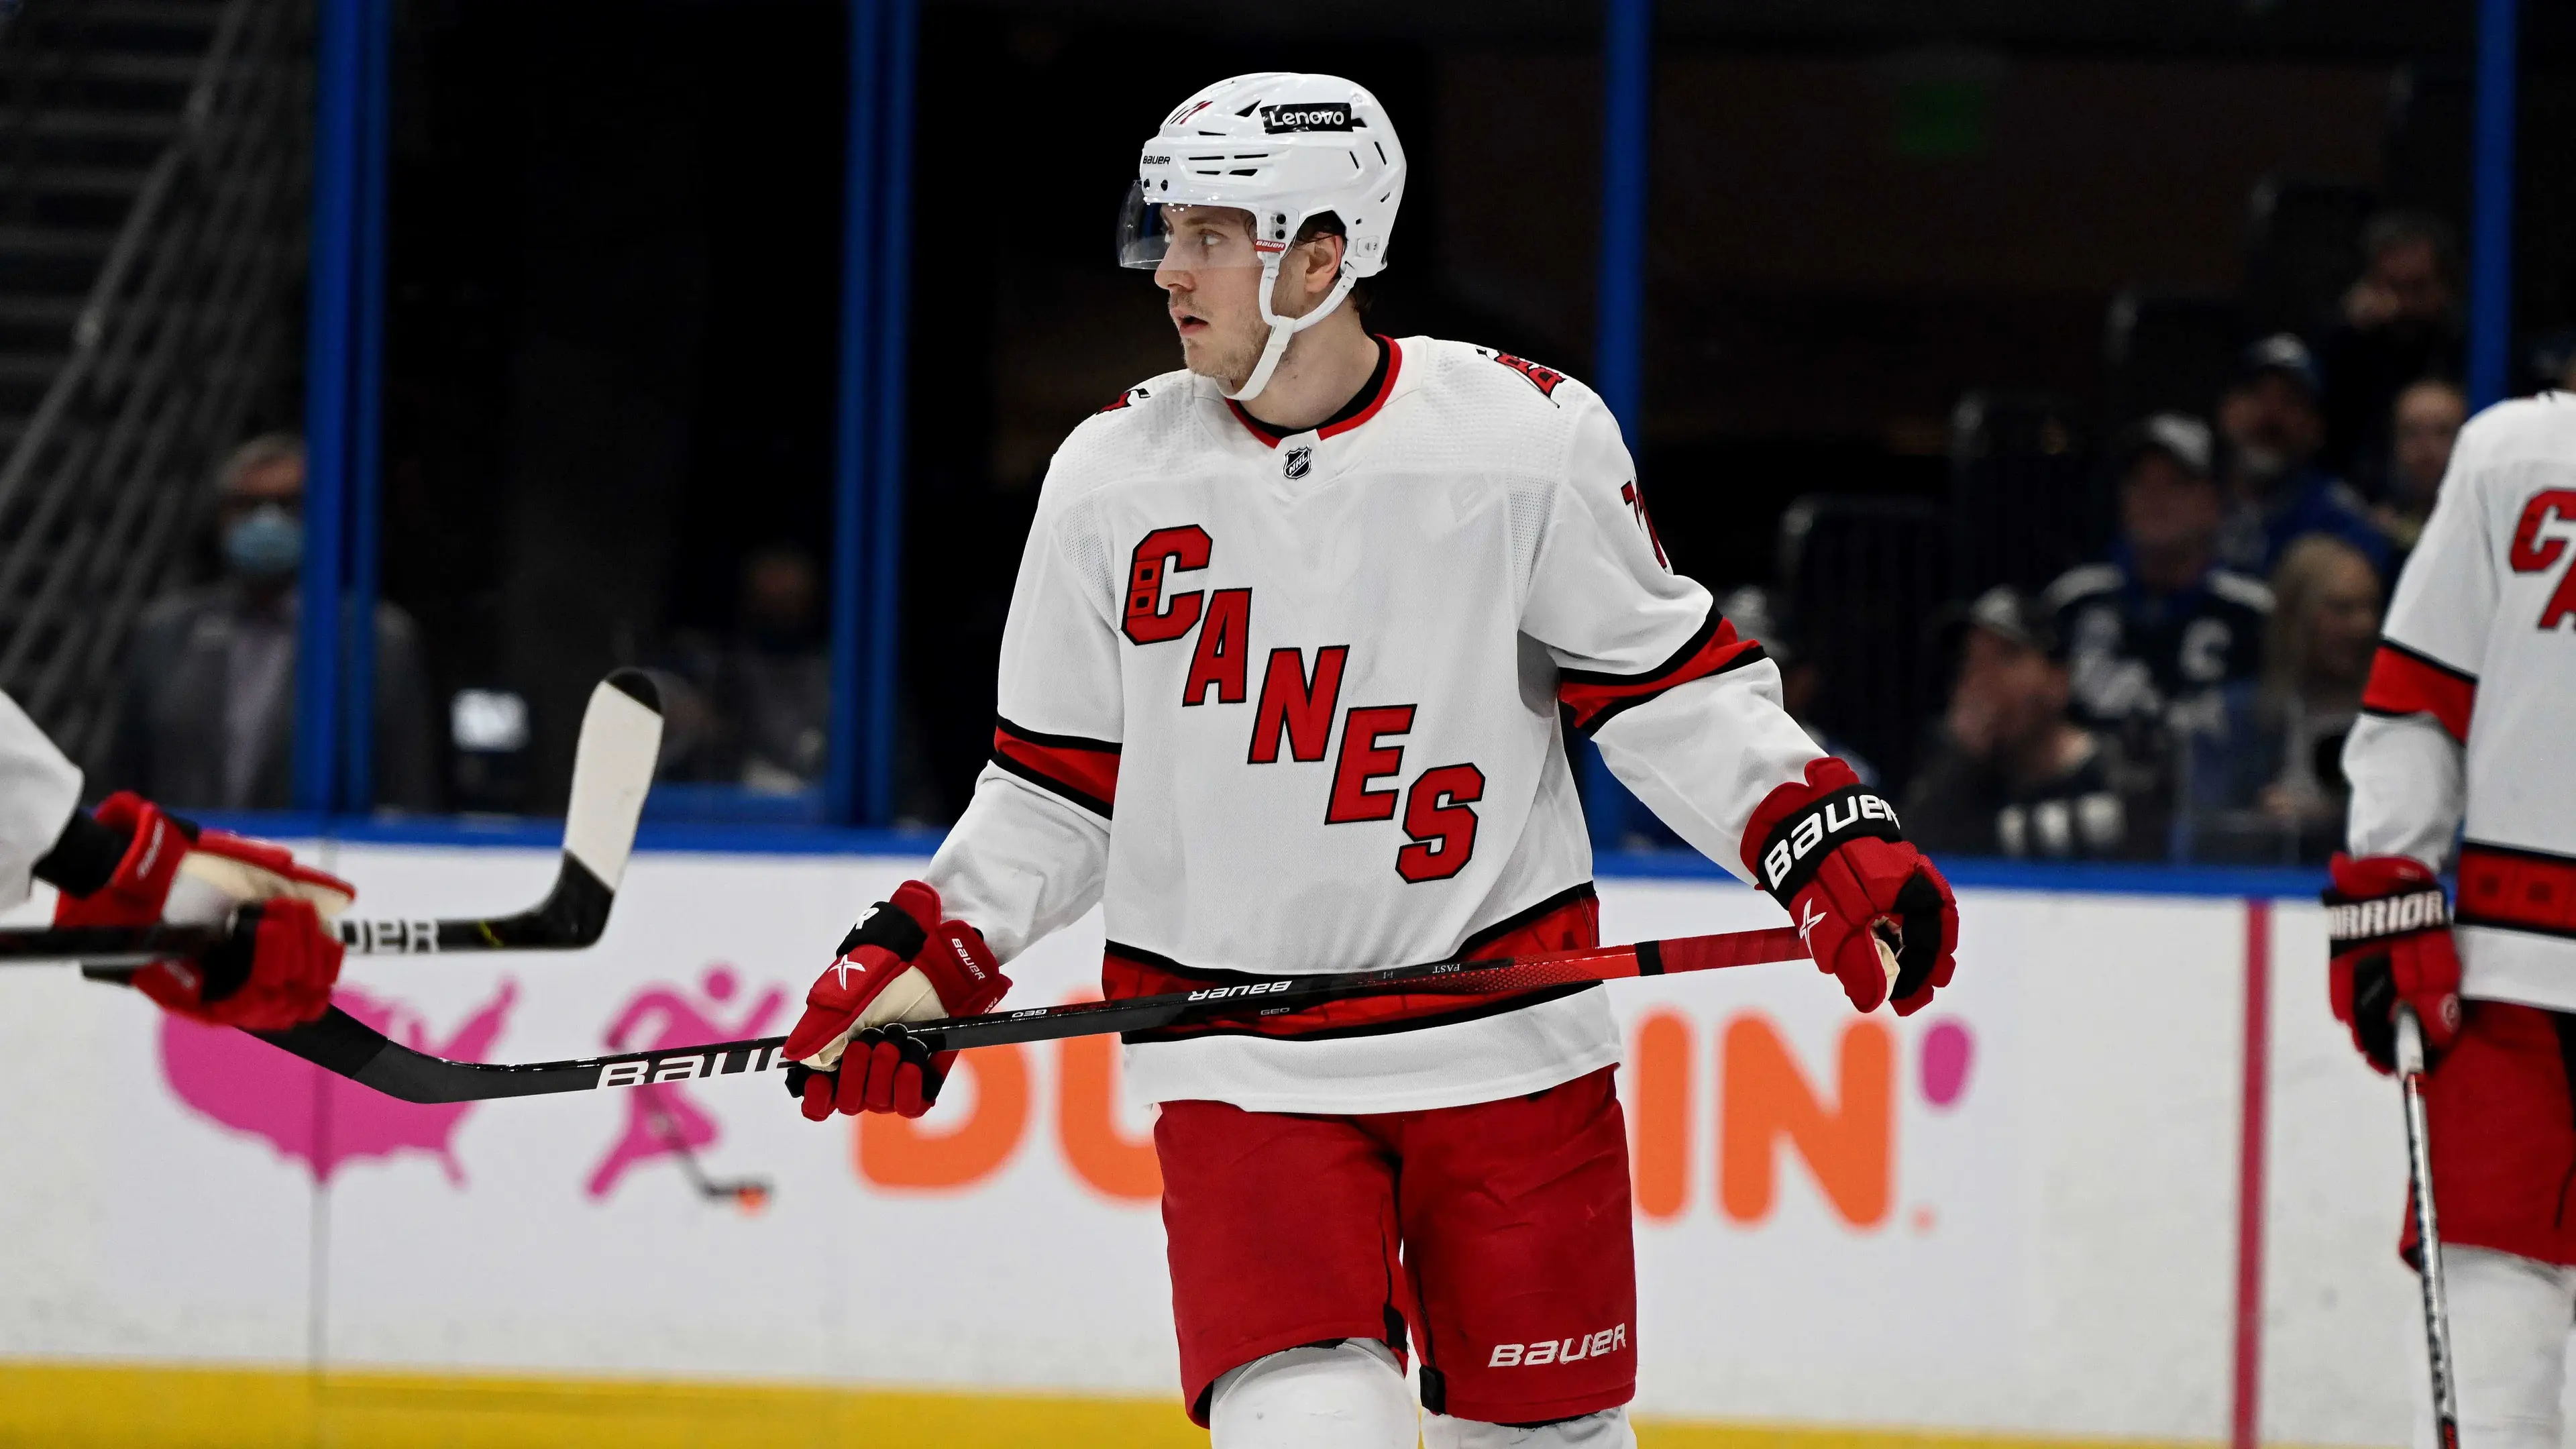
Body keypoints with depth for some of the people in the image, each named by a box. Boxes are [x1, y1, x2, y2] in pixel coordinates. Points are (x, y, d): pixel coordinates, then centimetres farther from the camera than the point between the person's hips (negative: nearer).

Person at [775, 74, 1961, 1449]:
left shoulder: (1528, 436, -5)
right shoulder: (1112, 478, 2)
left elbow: (1668, 690, 1)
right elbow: (1058, 789, 10)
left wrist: (1833, 846, -12)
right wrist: (919, 962, -1)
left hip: (1506, 1044, 0)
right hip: (1240, 1066, 1)